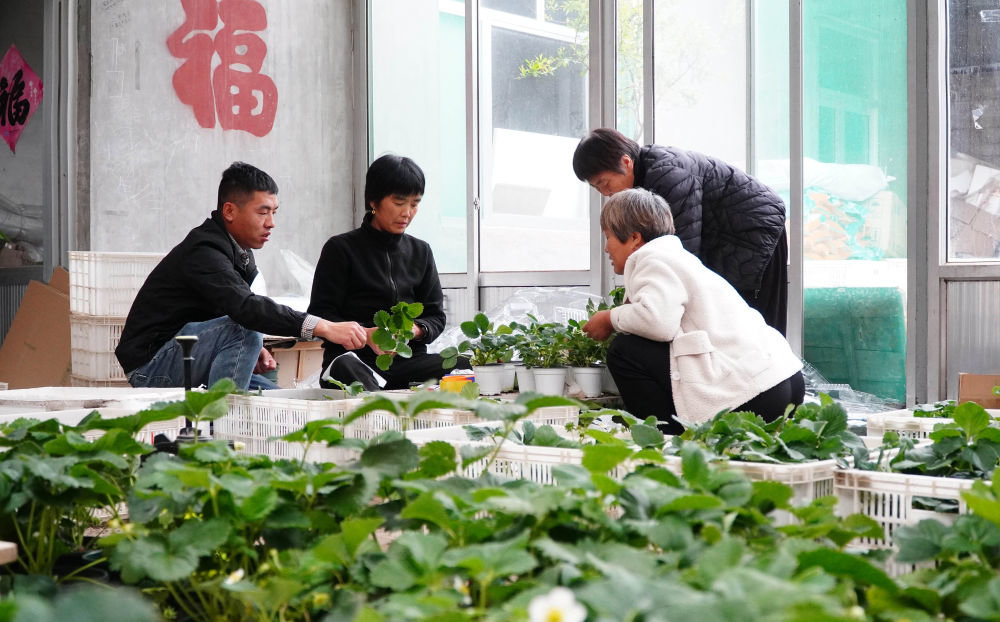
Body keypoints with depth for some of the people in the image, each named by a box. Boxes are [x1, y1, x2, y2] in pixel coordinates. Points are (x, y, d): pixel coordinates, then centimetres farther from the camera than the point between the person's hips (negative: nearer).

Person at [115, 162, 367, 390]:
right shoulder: (203, 251, -24)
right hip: (150, 364, -9)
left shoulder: (241, 253, 7)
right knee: (244, 331, -30)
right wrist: (324, 328, -47)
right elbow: (245, 307, -39)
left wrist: (254, 350, -8)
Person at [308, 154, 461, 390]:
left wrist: (415, 330, -9)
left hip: (408, 360, 4)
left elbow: (436, 317, 15)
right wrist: (366, 335, -19)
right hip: (353, 358, -4)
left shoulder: (420, 251, 19)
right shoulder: (341, 249, 5)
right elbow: (320, 316, -2)